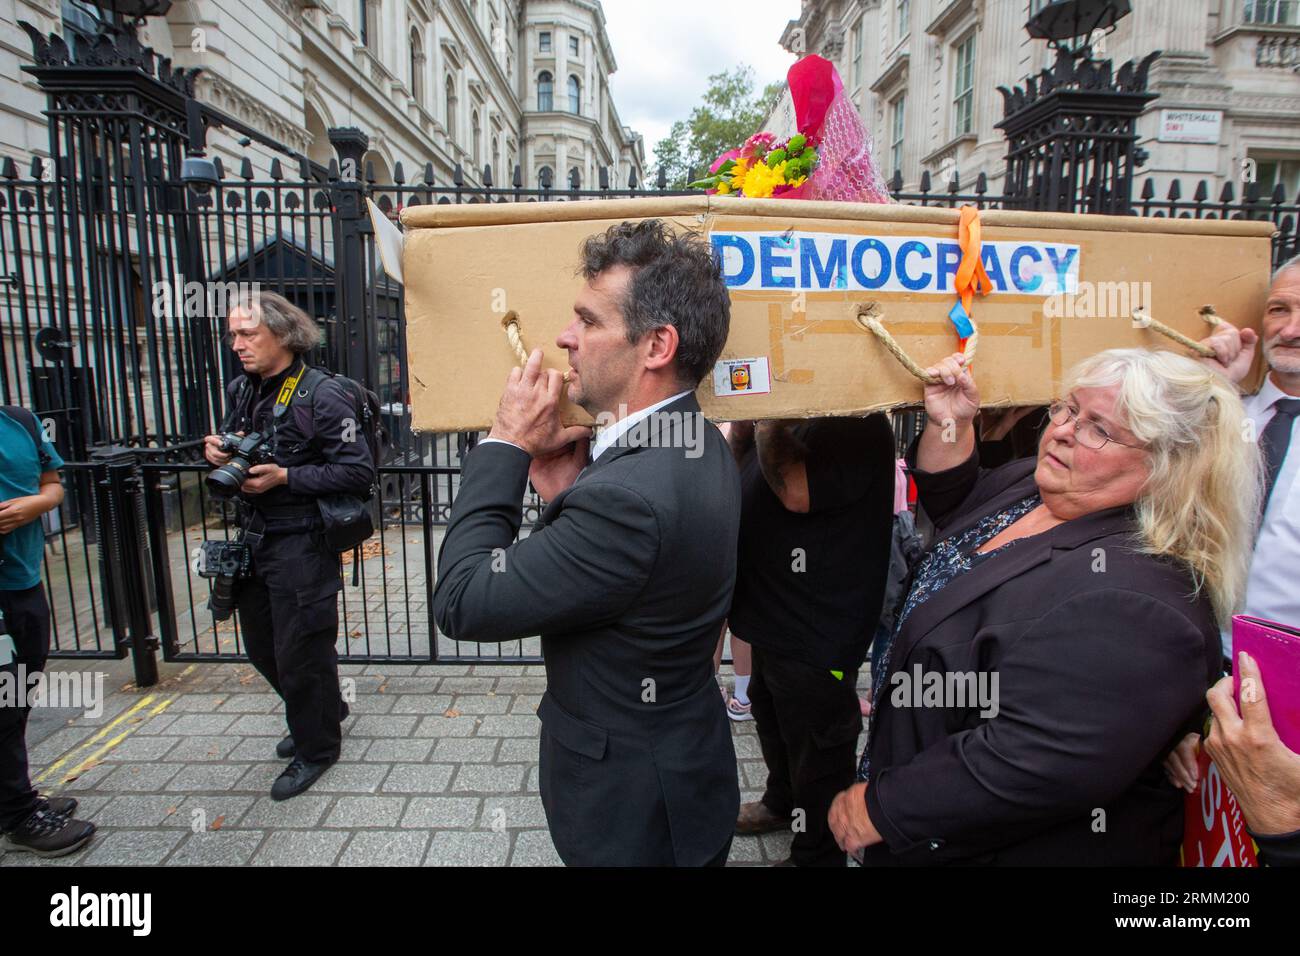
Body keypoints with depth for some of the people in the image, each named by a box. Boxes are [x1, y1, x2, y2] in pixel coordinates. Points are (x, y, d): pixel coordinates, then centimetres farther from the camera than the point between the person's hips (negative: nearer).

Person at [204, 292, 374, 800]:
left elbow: (359, 471, -20)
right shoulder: (243, 390, 7)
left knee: (300, 650, 4)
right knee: (261, 645, 20)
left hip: (302, 544, -8)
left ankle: (315, 748, 26)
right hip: (254, 538, 8)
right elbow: (232, 441, 23)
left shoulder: (322, 394, -17)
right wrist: (217, 450, -1)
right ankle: (324, 711, 43)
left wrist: (285, 478, -22)